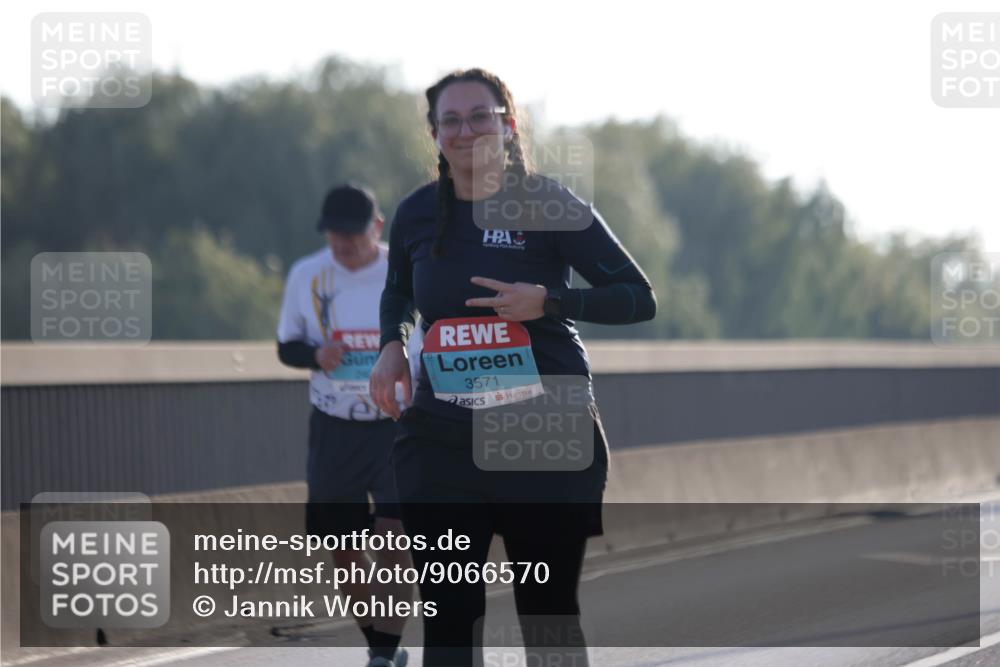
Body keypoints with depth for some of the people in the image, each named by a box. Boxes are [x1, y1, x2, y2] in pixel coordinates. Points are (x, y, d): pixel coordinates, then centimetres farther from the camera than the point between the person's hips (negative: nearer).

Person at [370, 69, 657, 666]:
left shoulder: (549, 205, -6)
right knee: (448, 616, -2)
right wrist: (392, 344, 5)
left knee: (550, 614, 8)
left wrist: (548, 302, -18)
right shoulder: (417, 213, 5)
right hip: (443, 439, 3)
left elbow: (640, 299, -5)